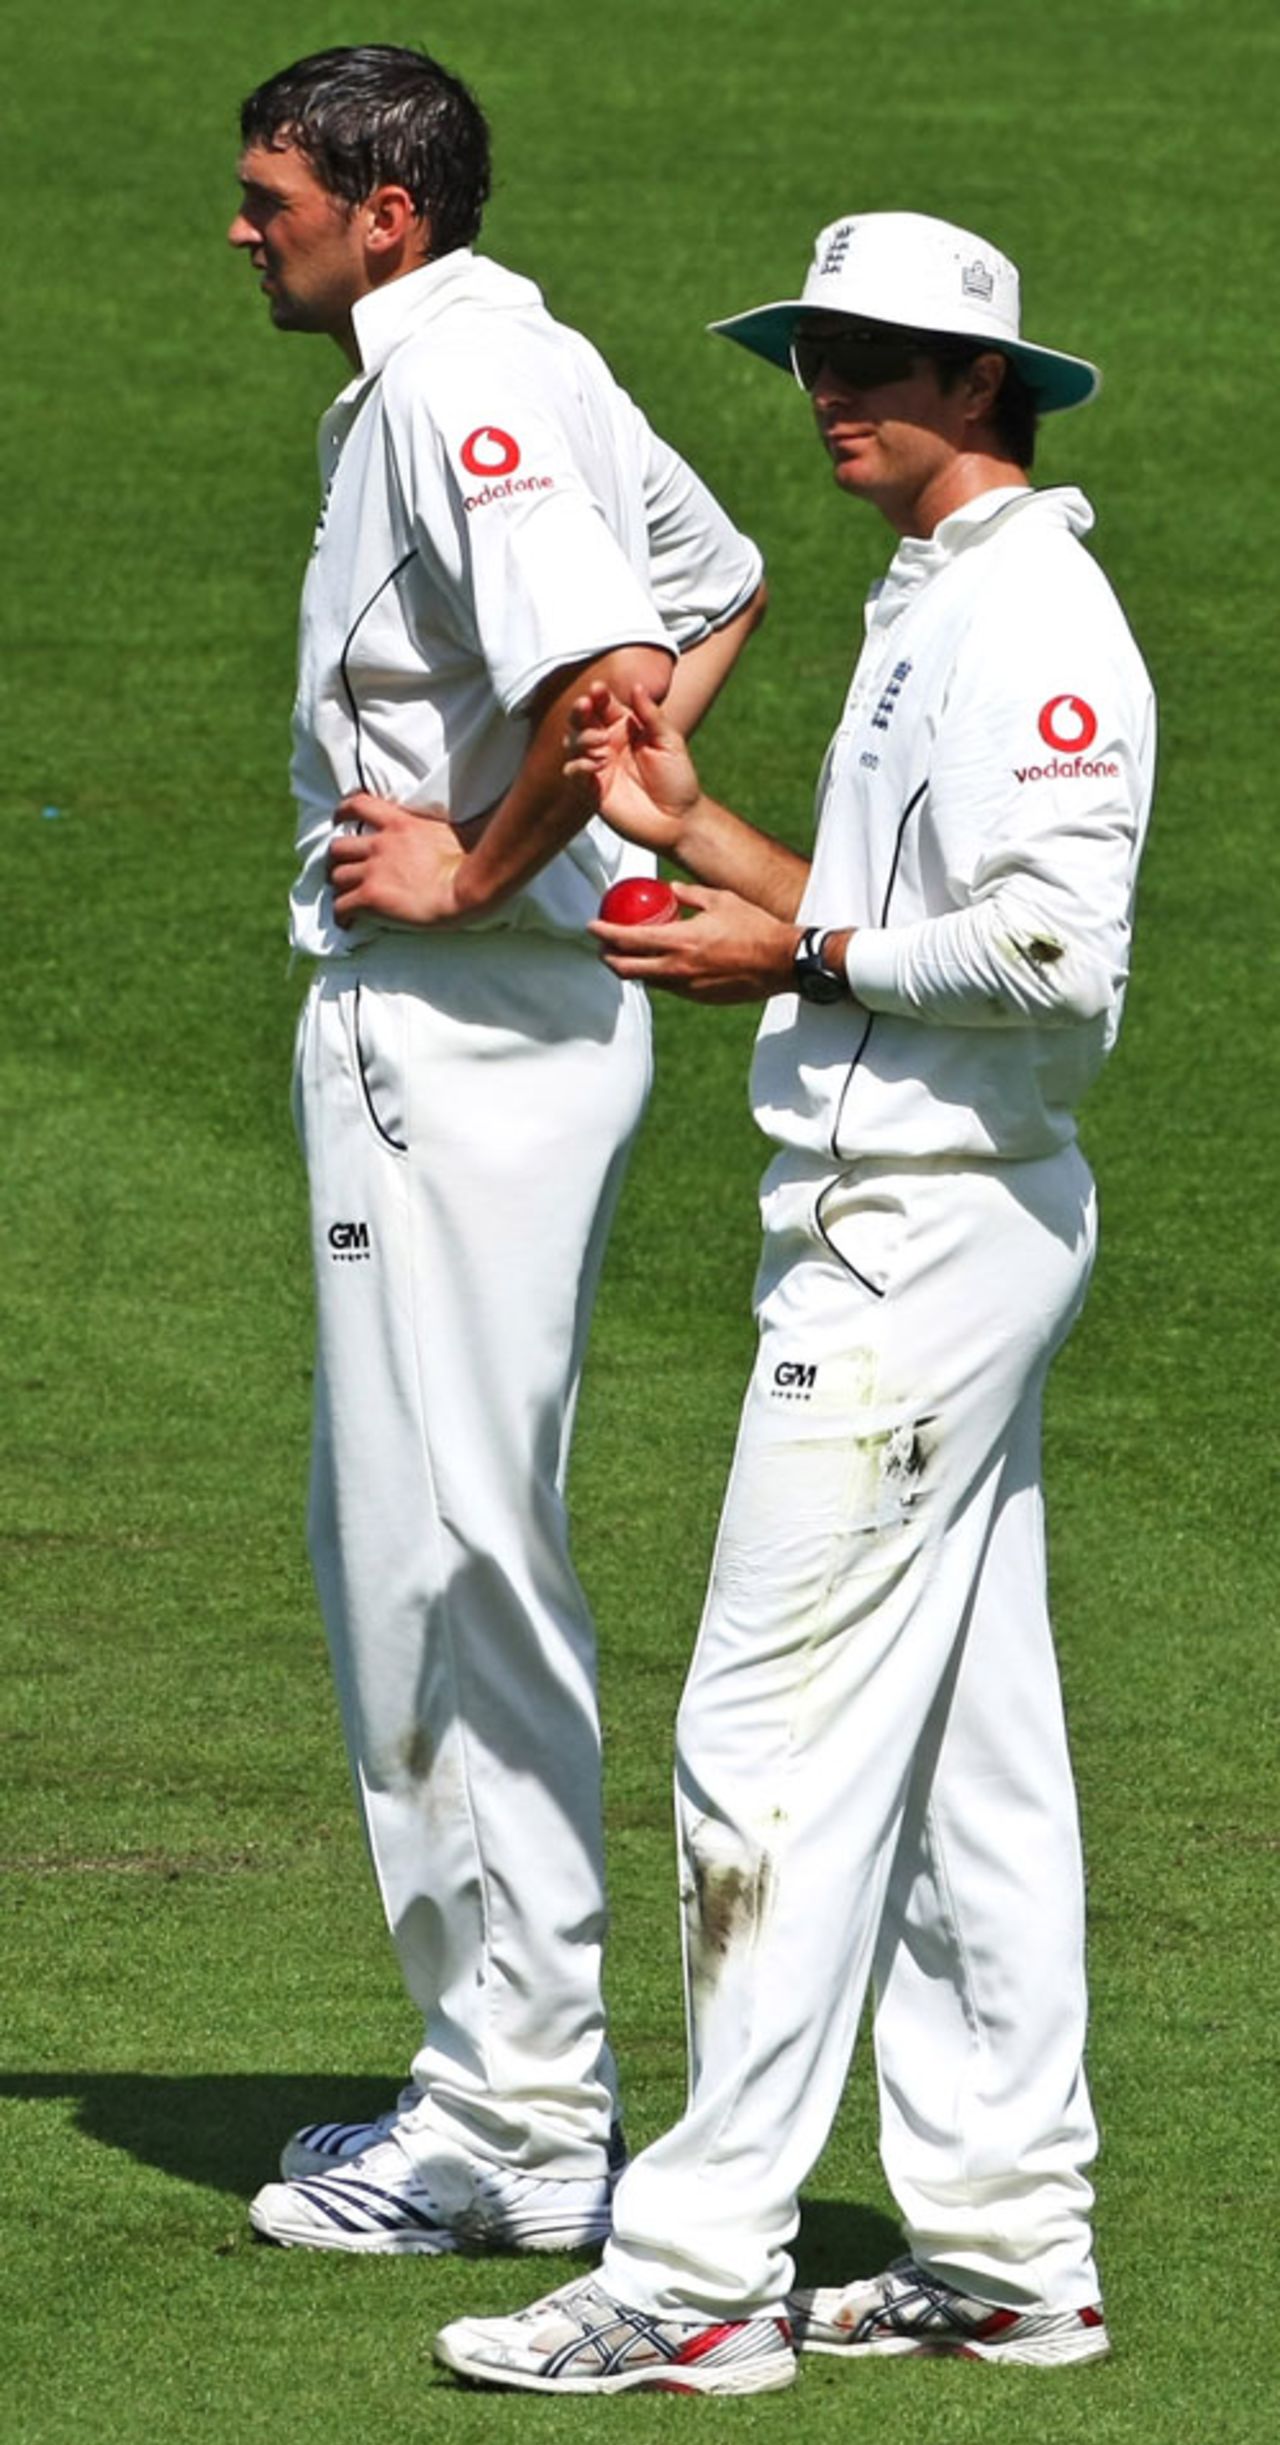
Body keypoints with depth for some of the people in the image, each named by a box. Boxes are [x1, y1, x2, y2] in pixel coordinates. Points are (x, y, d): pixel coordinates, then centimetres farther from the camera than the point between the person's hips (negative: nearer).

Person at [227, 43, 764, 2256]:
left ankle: (522, 2130, -5)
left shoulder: (456, 391, -17)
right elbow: (717, 583, 30)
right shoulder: (522, 365, 15)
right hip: (501, 1008, 11)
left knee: (452, 1555, -7)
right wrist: (608, 818, 18)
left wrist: (477, 870, -17)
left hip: (457, 1026, -11)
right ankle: (503, 2070, 21)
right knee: (396, 1546, 16)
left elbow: (606, 666, -31)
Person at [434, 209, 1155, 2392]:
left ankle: (701, 2270, -11)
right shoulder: (930, 611, 18)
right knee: (964, 1758, 11)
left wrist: (795, 958, -17)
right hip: (907, 1226, 11)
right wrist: (699, 829, 15)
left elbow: (1056, 953, -24)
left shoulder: (1029, 616, -15)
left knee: (775, 1742, -11)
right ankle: (1006, 2253, 15)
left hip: (930, 1234, -11)